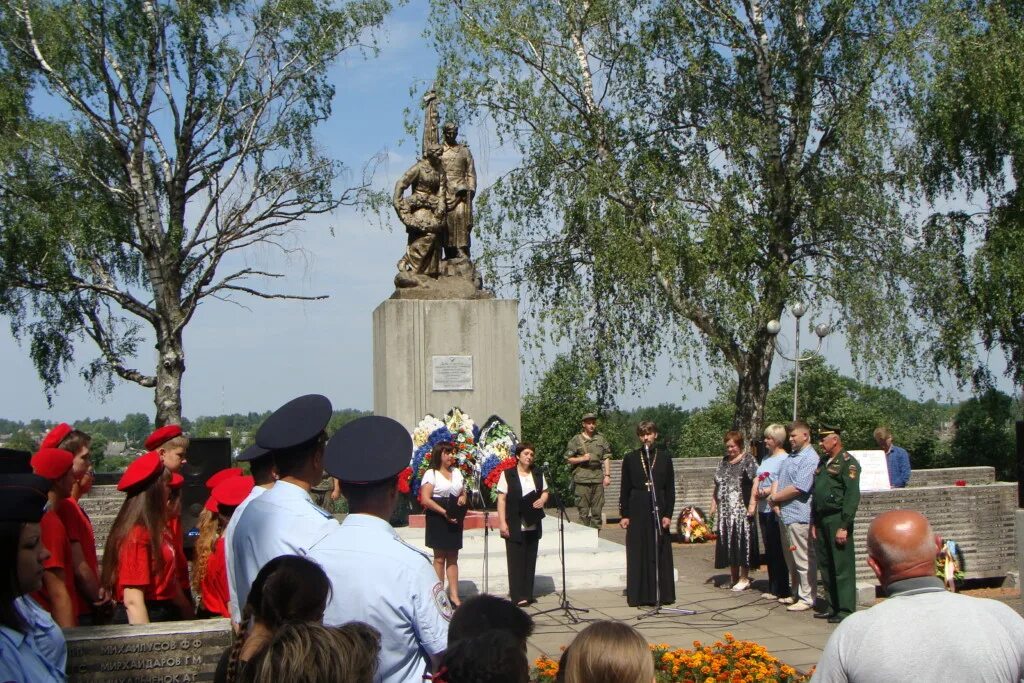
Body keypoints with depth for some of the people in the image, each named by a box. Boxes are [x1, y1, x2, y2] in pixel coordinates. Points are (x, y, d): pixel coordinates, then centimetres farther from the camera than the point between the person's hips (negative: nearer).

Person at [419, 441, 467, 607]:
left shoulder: (457, 472, 13)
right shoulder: (431, 474, -7)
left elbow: (463, 492, 23)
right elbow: (425, 499, -15)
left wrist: (463, 498, -2)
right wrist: (444, 512, -22)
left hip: (454, 519, 6)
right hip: (437, 519, -6)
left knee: (453, 557, 6)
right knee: (439, 557, -1)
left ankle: (453, 594, 8)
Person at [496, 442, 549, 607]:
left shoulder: (538, 475, 11)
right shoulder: (507, 475, -4)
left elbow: (545, 492, 21)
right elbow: (501, 499, -6)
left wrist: (542, 500, -3)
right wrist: (502, 522, -12)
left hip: (533, 525, 5)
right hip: (514, 526, -5)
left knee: (530, 559, 8)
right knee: (516, 560, -4)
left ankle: (528, 594, 16)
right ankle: (518, 596, -1)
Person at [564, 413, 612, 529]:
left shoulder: (601, 439, 11)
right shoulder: (576, 440, 2)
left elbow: (606, 458, 11)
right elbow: (568, 459, 3)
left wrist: (607, 475, 3)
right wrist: (582, 458, -11)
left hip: (598, 479, 3)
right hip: (582, 480, -3)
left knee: (597, 511, 7)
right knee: (584, 512, -2)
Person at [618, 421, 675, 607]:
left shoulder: (664, 457, 5)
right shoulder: (630, 458, 5)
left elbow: (670, 489, 4)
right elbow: (625, 489, 5)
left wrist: (668, 514, -3)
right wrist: (623, 514, 0)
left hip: (658, 510, 0)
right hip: (637, 511, 0)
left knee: (660, 553, 2)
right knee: (637, 554, 1)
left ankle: (661, 594, 9)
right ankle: (638, 595, 6)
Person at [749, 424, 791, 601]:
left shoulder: (784, 458, -10)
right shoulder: (766, 458, 18)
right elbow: (757, 481, 16)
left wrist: (766, 491, -19)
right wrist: (753, 502, 5)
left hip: (775, 509, -9)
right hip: (763, 509, 9)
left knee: (778, 551, -4)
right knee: (769, 551, 12)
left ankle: (781, 591, 2)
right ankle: (772, 588, 18)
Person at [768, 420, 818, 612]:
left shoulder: (810, 459, -13)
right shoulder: (791, 456, 17)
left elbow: (797, 488, -19)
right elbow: (778, 480, 16)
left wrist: (775, 497, -8)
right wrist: (776, 501, -1)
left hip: (799, 516, -9)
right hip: (784, 514, 9)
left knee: (803, 559, -4)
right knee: (790, 558, 16)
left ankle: (807, 598, 2)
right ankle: (795, 594, 26)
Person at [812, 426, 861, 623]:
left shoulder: (848, 462, -8)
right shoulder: (823, 462, 17)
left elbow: (853, 496, -15)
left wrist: (844, 526, -19)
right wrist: (815, 523, 17)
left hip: (837, 520, -8)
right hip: (822, 520, 8)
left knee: (842, 567, -5)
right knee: (826, 566, 11)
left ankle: (846, 610, 0)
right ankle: (834, 607, 20)